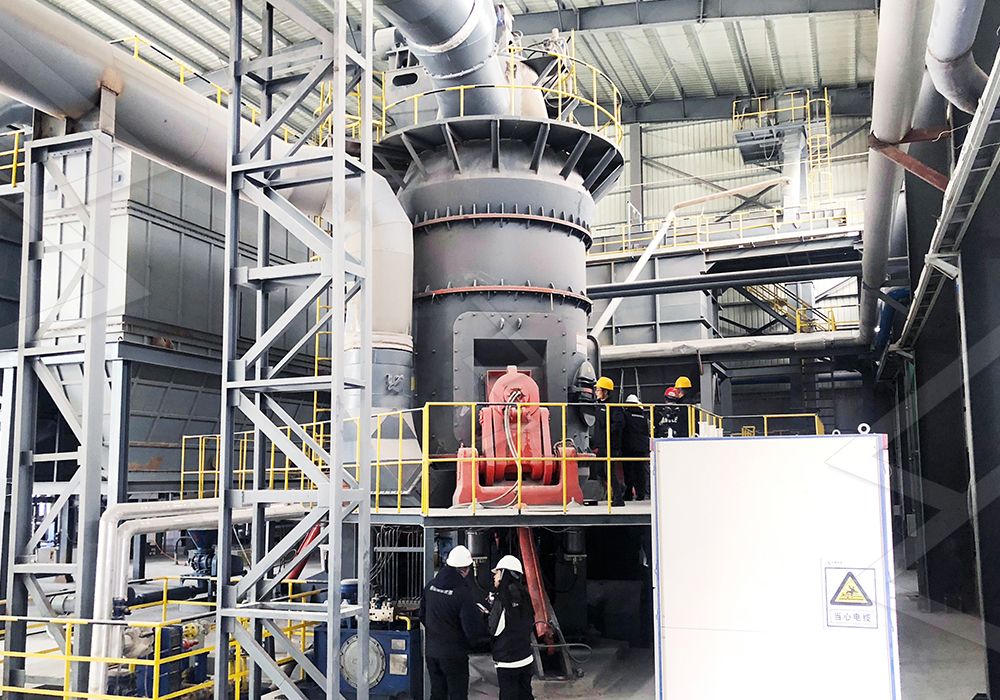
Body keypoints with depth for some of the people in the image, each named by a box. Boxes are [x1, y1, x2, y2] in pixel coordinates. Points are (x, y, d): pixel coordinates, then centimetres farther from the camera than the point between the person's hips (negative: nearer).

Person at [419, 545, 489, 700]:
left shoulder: (431, 585, 1)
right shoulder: (464, 591, -20)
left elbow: (422, 615, 12)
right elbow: (472, 624, -19)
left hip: (431, 651, 6)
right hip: (454, 654, -6)